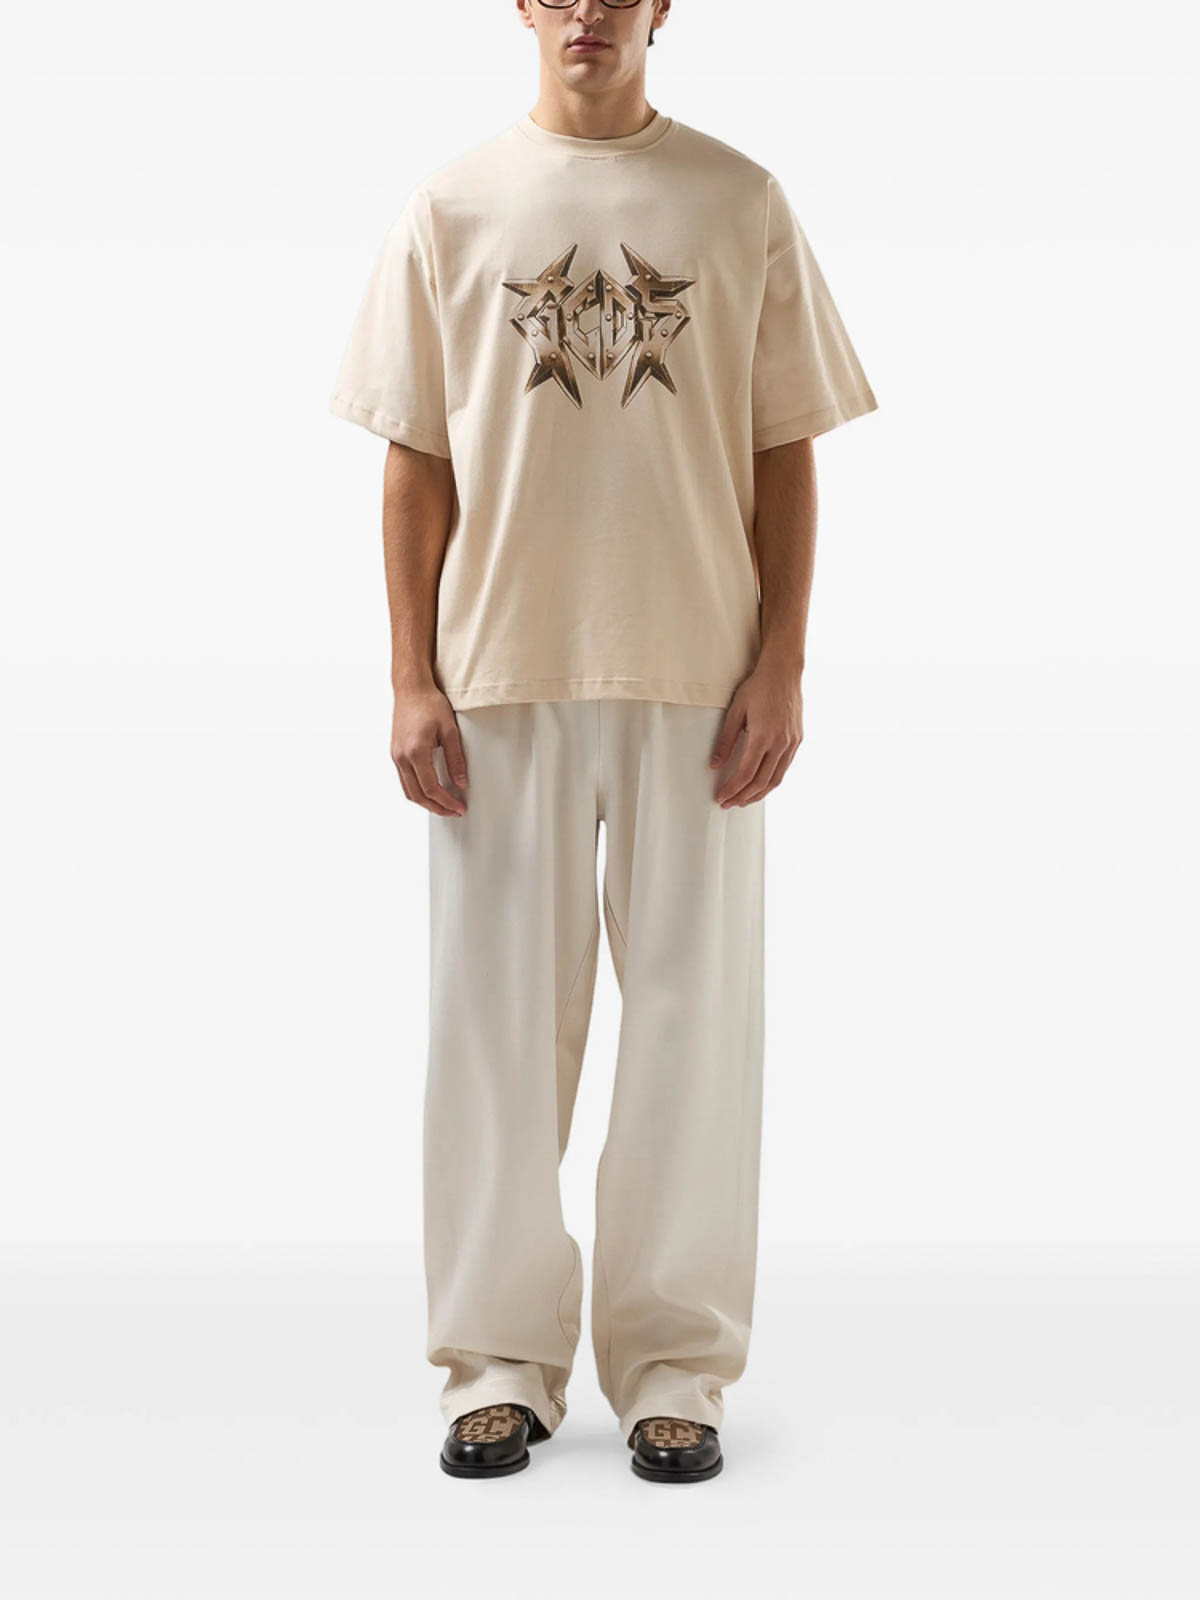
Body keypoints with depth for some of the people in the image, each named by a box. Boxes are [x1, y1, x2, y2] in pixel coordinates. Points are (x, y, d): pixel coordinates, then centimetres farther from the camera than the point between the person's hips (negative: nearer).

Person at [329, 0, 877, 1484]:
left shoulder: (738, 202, 6)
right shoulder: (451, 208, 6)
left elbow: (784, 453, 5)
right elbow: (415, 460, 5)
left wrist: (781, 663, -3)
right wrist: (412, 679, -2)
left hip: (695, 672, 0)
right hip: (501, 670, 0)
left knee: (692, 1005, 3)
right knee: (497, 1008, 3)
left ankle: (673, 1362, 15)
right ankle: (500, 1355, 16)